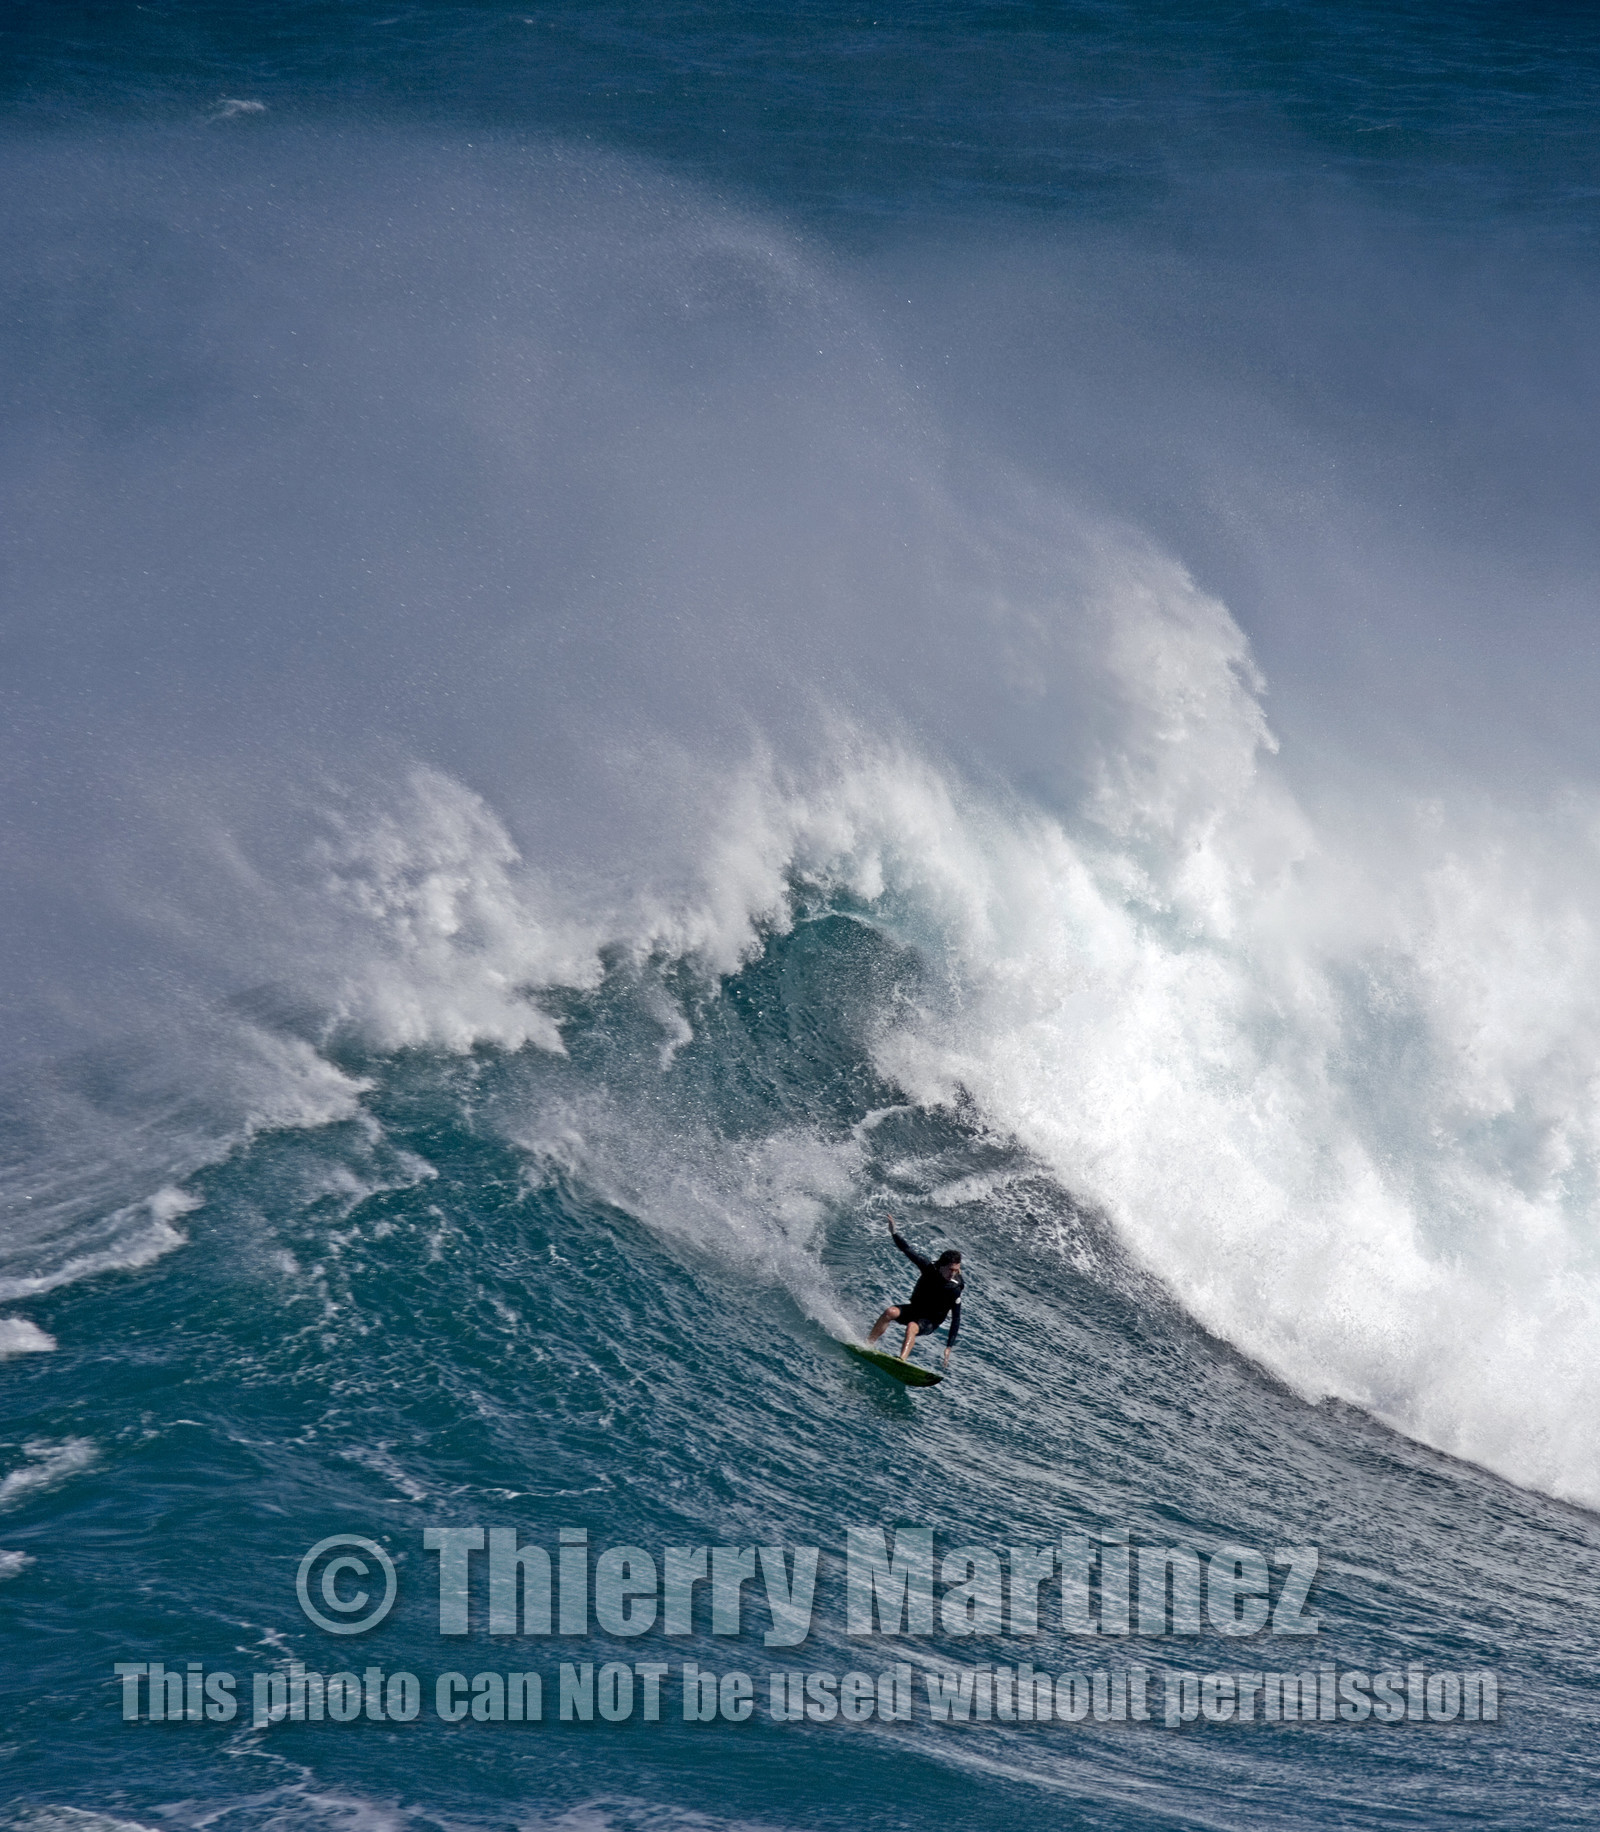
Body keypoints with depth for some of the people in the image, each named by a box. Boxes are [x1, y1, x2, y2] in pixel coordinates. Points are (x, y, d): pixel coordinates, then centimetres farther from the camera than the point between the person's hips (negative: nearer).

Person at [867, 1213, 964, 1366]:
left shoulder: (955, 1289, -22)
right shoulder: (929, 1268, -14)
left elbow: (956, 1319, -19)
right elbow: (908, 1251, -5)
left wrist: (949, 1347, -24)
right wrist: (893, 1233, -11)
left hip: (930, 1322, -4)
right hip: (913, 1308, 4)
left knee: (911, 1327, -36)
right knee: (891, 1312, -25)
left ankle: (902, 1360, -56)